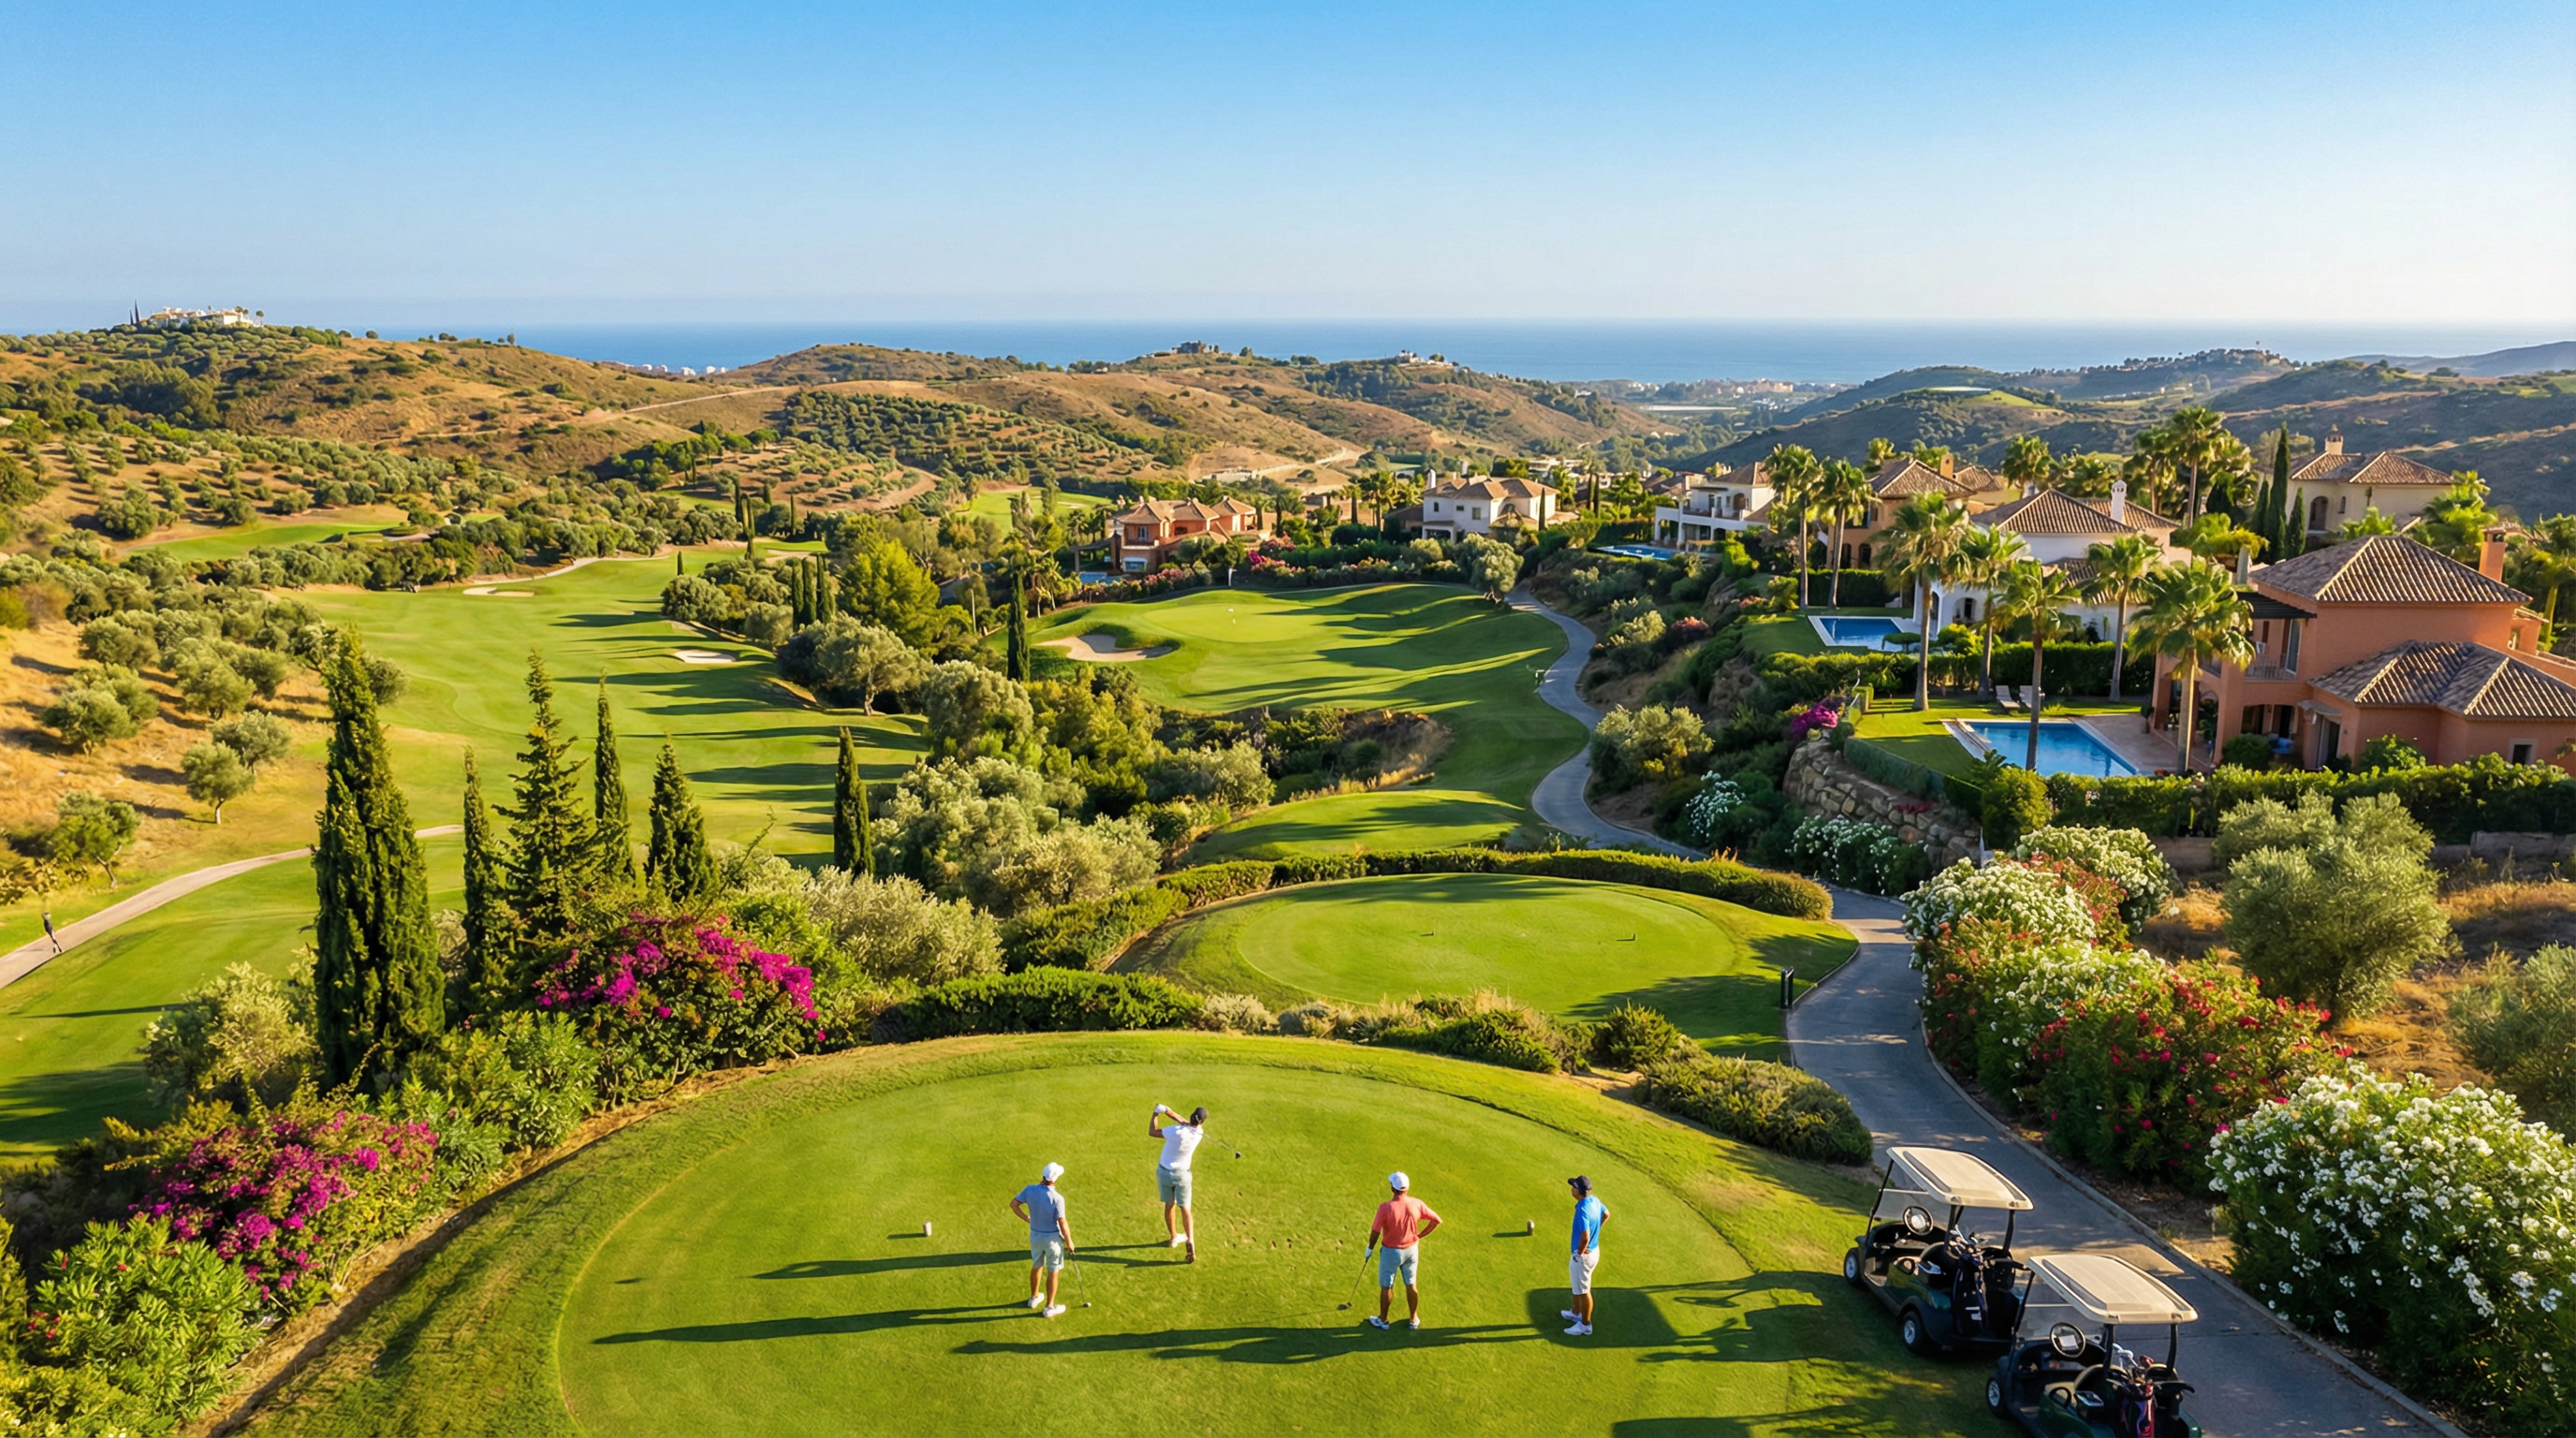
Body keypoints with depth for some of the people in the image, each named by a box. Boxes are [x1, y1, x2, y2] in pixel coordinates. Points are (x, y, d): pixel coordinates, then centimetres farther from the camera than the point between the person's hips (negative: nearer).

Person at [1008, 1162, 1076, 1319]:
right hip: (1052, 1237, -5)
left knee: (1037, 1266, 26)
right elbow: (1063, 1223, -22)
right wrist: (1069, 1242, -8)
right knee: (1053, 1271, 11)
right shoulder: (1057, 1198, -28)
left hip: (1035, 1235, 5)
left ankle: (1034, 1297, 43)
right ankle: (1050, 1306, 20)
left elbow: (1014, 1204, -2)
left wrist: (1027, 1219, 8)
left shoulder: (1030, 1190, -14)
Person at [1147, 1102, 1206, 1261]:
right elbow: (1184, 1121, 1)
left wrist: (1156, 1113, -10)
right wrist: (1168, 1111, -11)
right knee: (1185, 1209, 5)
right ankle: (1190, 1240, -15)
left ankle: (1174, 1237, 33)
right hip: (1182, 1175, 1)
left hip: (1164, 1172, -1)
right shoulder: (1199, 1133, -14)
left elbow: (1152, 1132, -18)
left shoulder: (1177, 1131, -28)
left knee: (1169, 1205, 18)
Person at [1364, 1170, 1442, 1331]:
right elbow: (1436, 1220, -6)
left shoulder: (1385, 1207, -26)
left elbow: (1375, 1232, -20)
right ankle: (1414, 1319, 33)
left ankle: (1383, 1320, 30)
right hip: (1411, 1250, 3)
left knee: (1386, 1286, 15)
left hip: (1391, 1251, -3)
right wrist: (1420, 1235, 4)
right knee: (1412, 1285, 20)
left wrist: (1370, 1248, -1)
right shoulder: (1417, 1204, -14)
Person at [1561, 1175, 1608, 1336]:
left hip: (1583, 1255, -9)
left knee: (1583, 1290, 9)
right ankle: (1576, 1312, 48)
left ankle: (1585, 1325, 24)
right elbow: (1606, 1214, 16)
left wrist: (1580, 1252, -20)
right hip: (1594, 1250, 9)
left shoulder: (1582, 1210, -33)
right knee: (1577, 1285, 29)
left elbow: (1585, 1238, -38)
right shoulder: (1595, 1201, -6)